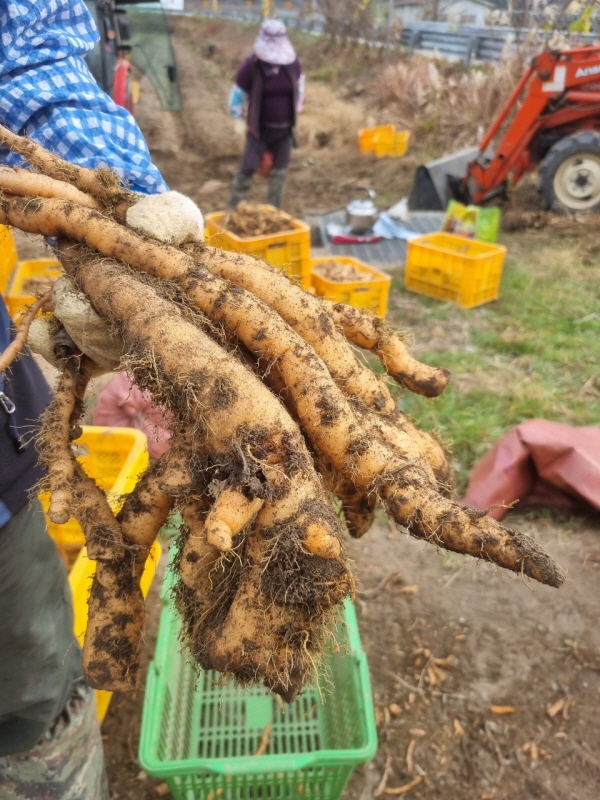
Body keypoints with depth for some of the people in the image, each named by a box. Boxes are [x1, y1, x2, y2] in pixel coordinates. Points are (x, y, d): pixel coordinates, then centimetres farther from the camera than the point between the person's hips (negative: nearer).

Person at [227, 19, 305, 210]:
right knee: (248, 167, -10)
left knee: (279, 172, 8)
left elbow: (299, 84, 18)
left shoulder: (292, 63, -2)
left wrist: (298, 105, 21)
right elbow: (238, 94, -1)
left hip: (285, 129, 4)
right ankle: (232, 208, 6)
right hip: (260, 129, -3)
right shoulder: (251, 66, -12)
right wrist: (239, 120, 1)